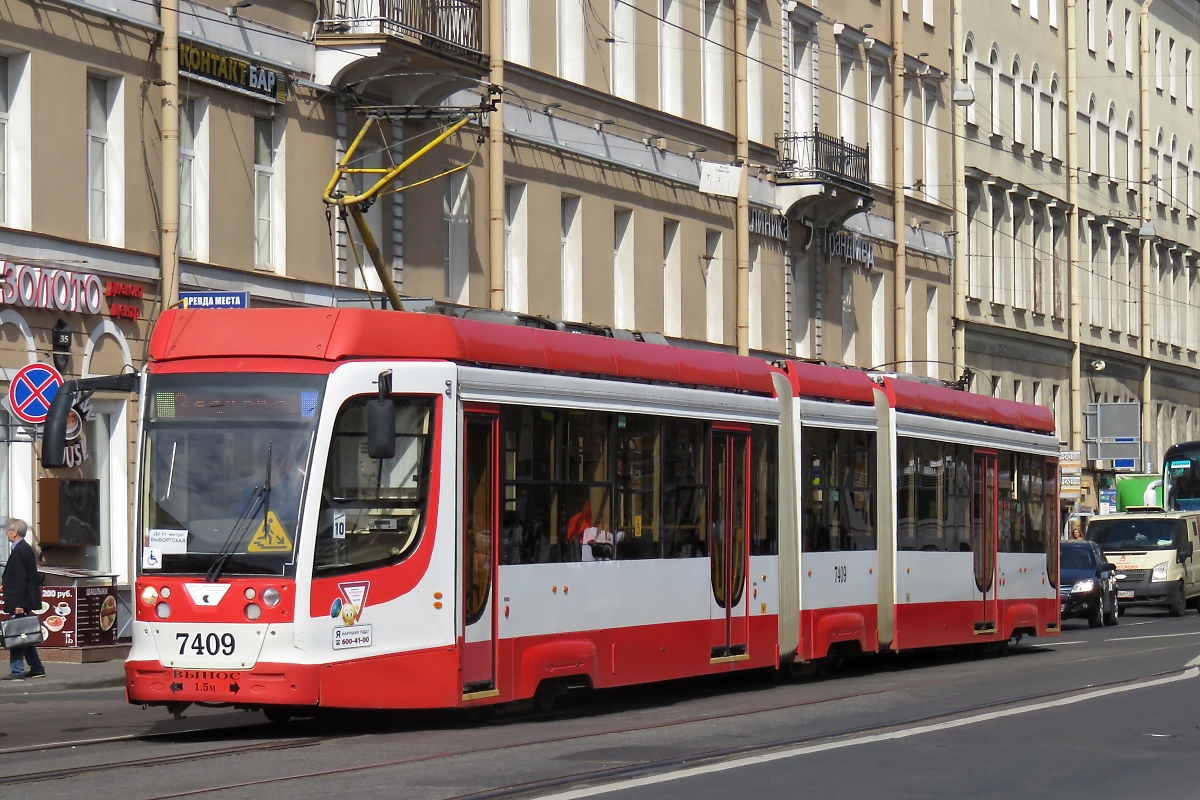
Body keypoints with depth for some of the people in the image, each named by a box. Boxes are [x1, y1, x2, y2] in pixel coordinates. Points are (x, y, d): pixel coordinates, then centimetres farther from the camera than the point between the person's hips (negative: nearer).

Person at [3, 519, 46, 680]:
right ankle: (37, 668, 19)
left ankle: (17, 671, -4)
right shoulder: (26, 549, 13)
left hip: (18, 601, -10)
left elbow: (20, 579, -20)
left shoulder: (19, 551, -16)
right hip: (23, 602, 10)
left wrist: (19, 604, -22)